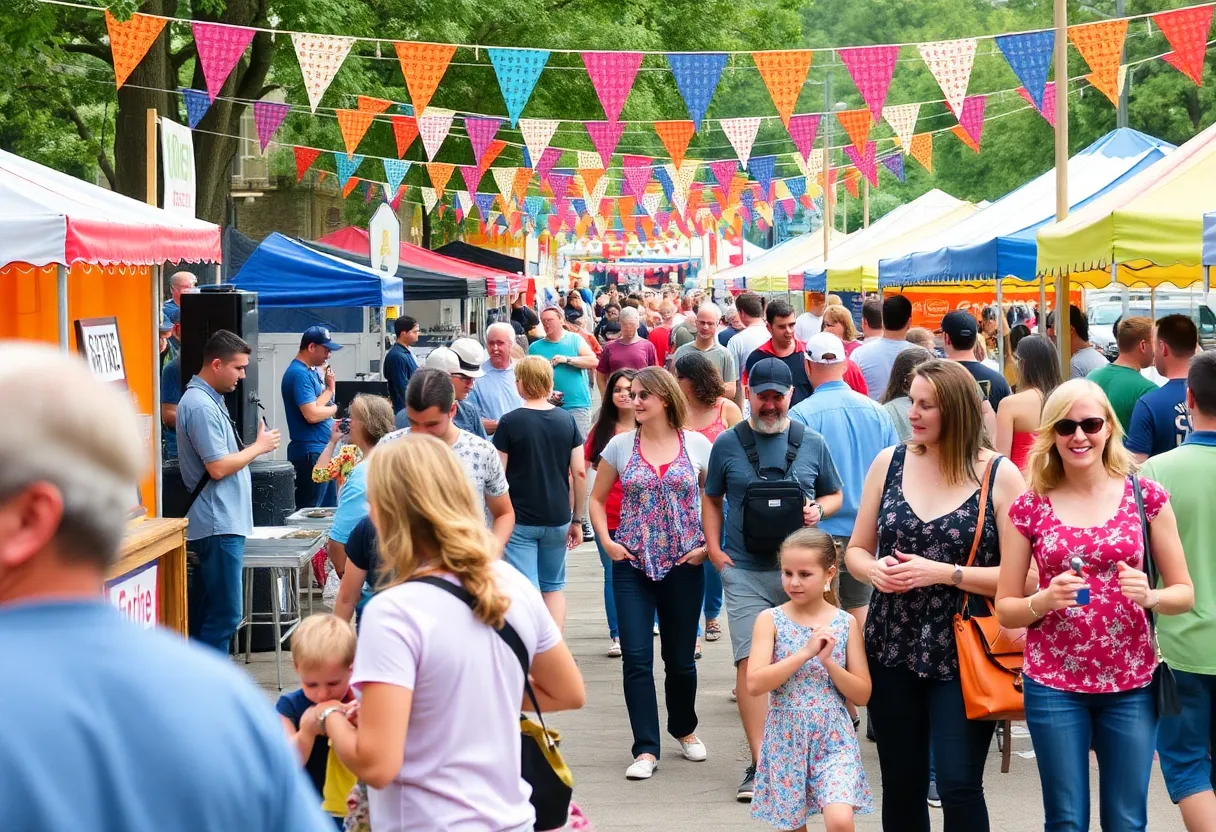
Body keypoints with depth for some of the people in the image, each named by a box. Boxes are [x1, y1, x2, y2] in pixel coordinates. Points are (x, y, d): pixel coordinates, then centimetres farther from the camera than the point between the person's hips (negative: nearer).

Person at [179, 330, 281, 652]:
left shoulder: (210, 400, 16)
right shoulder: (200, 405, -17)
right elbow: (218, 467, -20)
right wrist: (259, 447, -9)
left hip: (223, 523, 11)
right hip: (218, 525, -11)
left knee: (208, 613, 13)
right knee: (224, 614, -9)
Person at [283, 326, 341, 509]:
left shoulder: (311, 370, 13)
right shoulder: (299, 374, -16)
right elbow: (312, 414, -23)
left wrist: (329, 387, -3)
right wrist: (333, 408, -5)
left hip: (323, 449, 10)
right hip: (311, 452, -10)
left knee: (329, 508, 15)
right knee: (309, 512, -6)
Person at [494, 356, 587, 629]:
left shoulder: (509, 422, -8)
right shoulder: (566, 420, 1)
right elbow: (579, 473, 1)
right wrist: (577, 519, 10)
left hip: (520, 520, -3)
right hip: (558, 519, 3)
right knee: (554, 586, 17)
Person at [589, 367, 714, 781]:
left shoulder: (697, 445, 0)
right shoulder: (620, 445, 3)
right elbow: (597, 499, 11)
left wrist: (709, 544, -6)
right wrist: (607, 541, -2)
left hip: (684, 563, 0)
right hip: (632, 564, 1)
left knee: (680, 658, 10)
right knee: (636, 657, -6)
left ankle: (684, 728, 34)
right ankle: (646, 750, -1)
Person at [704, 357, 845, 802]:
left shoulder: (811, 443, 5)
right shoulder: (727, 443, 4)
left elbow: (835, 494, 15)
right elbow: (712, 499, 13)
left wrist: (818, 510, -6)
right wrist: (714, 549, 1)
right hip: (745, 571, -1)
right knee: (749, 661, -10)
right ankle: (759, 763, -8)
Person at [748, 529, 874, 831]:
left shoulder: (845, 624, 0)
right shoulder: (770, 620, -3)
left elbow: (863, 694, 0)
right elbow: (754, 684, -14)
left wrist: (828, 660, -15)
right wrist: (806, 653, -19)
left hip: (834, 739, -1)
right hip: (786, 739, 1)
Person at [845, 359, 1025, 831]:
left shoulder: (999, 476, -7)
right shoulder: (889, 463, 5)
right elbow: (856, 550, 13)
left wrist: (944, 573, -19)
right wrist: (874, 570, -9)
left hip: (962, 656, -4)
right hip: (892, 650, 4)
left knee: (959, 787, -9)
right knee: (900, 787, 12)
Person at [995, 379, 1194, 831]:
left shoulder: (1145, 496, 0)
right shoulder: (1029, 508, -1)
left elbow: (1185, 592, 5)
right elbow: (1005, 609, 4)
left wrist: (1150, 596, -16)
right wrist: (1044, 600, -16)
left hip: (1131, 683, 0)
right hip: (1053, 683, 0)